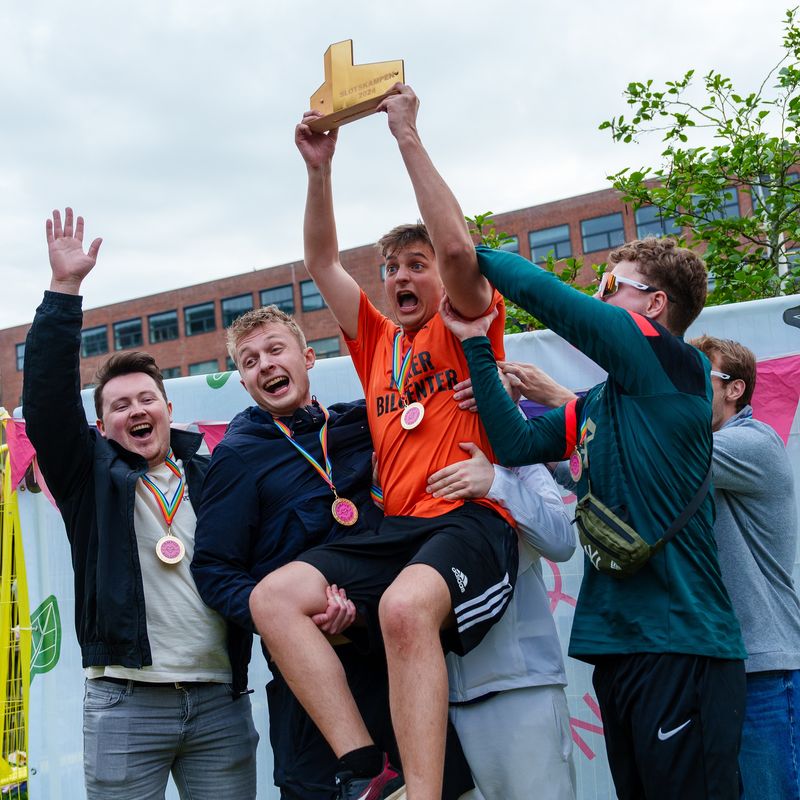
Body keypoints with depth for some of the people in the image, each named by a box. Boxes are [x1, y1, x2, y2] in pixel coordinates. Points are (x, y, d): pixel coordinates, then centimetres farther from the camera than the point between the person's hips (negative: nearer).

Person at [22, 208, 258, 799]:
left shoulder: (211, 477, 10)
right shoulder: (92, 474, 7)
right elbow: (48, 395, -6)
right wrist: (64, 288, -11)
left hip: (222, 699, 2)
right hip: (126, 700, -1)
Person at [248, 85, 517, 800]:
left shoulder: (467, 327, 8)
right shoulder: (377, 342, 23)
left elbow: (456, 246, -11)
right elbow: (323, 263, 22)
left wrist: (408, 135, -8)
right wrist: (319, 167, 12)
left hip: (472, 521, -6)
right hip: (397, 527, 6)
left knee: (405, 605, -38)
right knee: (274, 595, -16)